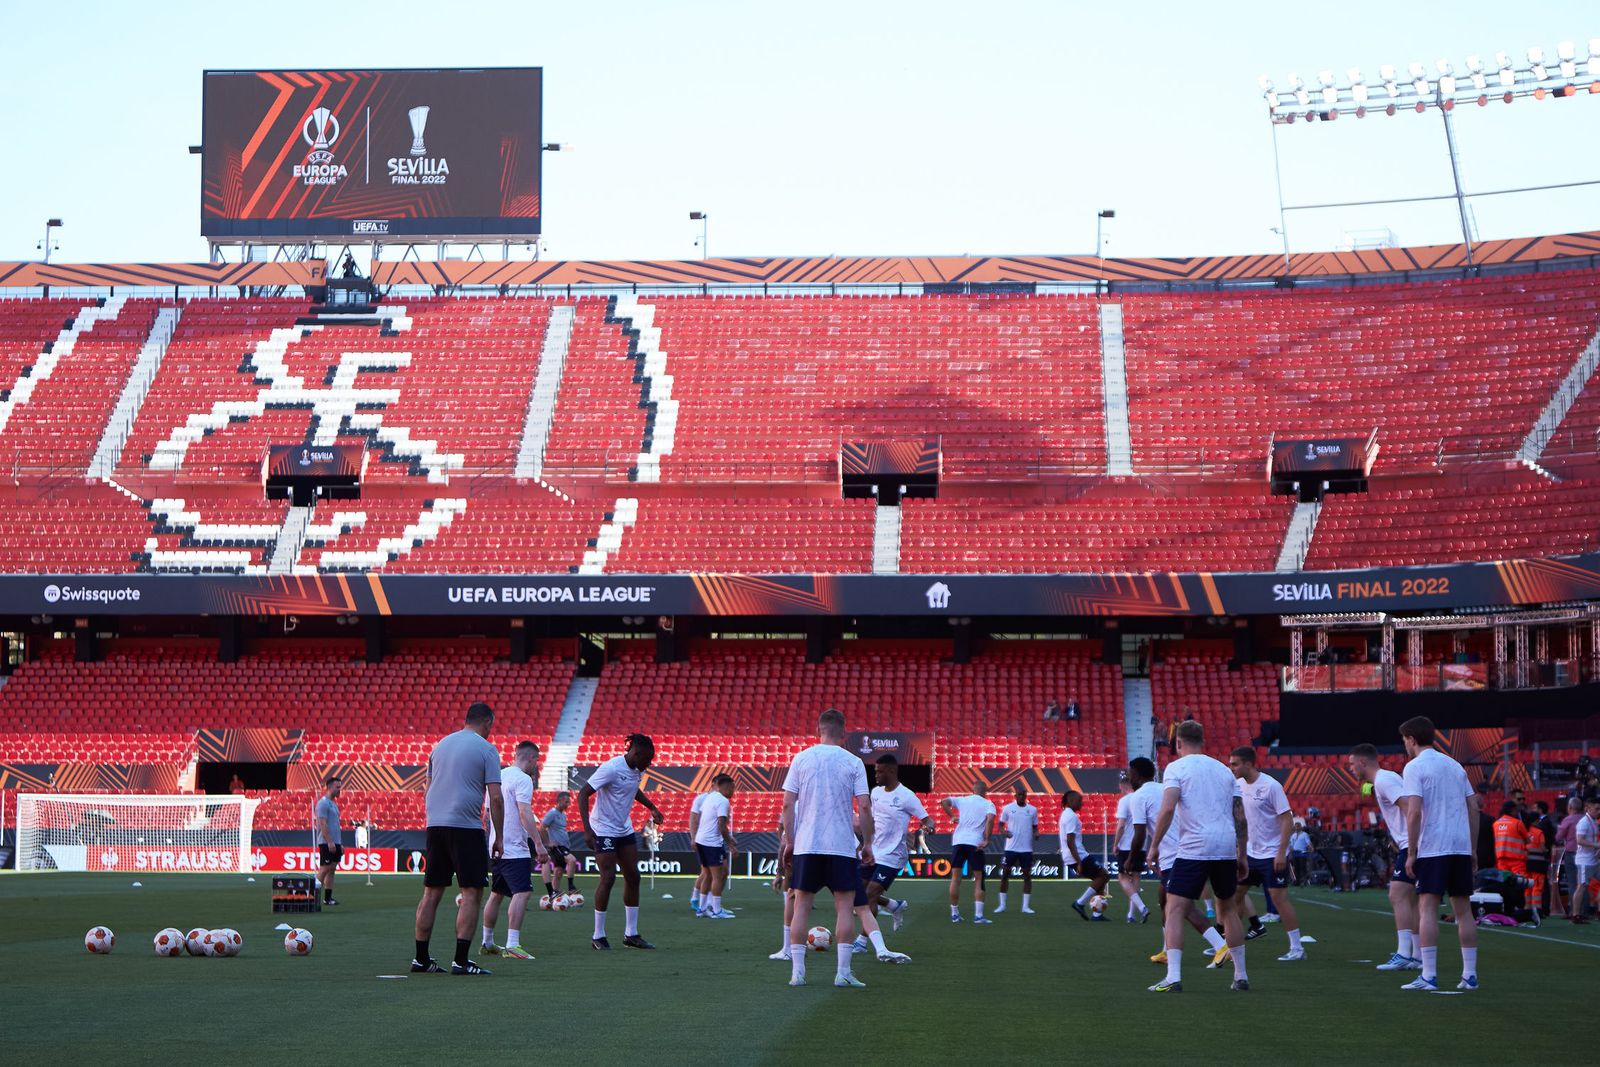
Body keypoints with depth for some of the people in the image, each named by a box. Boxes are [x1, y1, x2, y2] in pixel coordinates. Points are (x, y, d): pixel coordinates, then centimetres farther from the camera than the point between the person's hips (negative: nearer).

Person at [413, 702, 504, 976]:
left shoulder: (440, 745, 17)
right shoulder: (486, 749, -3)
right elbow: (495, 798, -7)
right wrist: (499, 837, -1)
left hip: (435, 825, 6)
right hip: (466, 827, -6)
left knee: (432, 892, 10)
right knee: (471, 891, -2)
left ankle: (421, 958, 13)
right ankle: (461, 960, -7)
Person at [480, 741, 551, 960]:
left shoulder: (499, 776, 15)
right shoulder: (522, 779, -11)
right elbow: (524, 812, -21)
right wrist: (539, 843, -23)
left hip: (496, 846, 10)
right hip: (515, 848, -10)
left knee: (496, 894, 18)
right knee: (522, 892, -14)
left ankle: (487, 942, 27)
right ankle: (512, 945, -23)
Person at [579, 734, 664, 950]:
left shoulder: (637, 770, 3)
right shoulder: (611, 768, -22)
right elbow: (583, 795, -23)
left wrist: (652, 807, 16)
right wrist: (587, 830, -29)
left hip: (625, 830, 8)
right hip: (604, 830, -8)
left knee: (633, 877, 5)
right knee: (608, 878, -11)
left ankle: (631, 934, 12)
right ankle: (598, 936, -1)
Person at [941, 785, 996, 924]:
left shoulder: (962, 800, 13)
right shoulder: (988, 804, 5)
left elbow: (944, 801, 3)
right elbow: (990, 819, -13)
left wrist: (952, 815, 11)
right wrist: (986, 840, -12)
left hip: (958, 841, 2)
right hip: (976, 843, -2)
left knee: (955, 878, 9)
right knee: (978, 880, 3)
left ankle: (954, 914, 11)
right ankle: (978, 915, -6)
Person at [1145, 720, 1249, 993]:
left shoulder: (1176, 767, 1)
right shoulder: (1224, 769, 17)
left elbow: (1168, 809, -13)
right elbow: (1240, 817, 15)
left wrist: (1154, 844, -7)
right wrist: (1242, 855, 20)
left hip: (1193, 848, -5)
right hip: (1227, 848, 5)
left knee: (1175, 910, -4)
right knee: (1228, 909, 20)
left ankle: (1173, 977, -16)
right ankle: (1241, 976, 22)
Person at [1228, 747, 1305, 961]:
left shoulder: (1271, 786, -16)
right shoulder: (1239, 785, 5)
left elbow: (1287, 819, -16)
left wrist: (1281, 852, -21)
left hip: (1272, 854, -7)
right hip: (1250, 853, 8)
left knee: (1279, 897, -8)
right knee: (1235, 893, 7)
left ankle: (1296, 949, -2)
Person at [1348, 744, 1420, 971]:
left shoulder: (1383, 780, -10)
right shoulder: (1385, 779, 22)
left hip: (1411, 845, -11)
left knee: (1398, 896, -15)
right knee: (1409, 900, 13)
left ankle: (1403, 954, -21)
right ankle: (1417, 957, 15)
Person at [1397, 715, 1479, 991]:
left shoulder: (1415, 767, -4)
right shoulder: (1455, 766, 16)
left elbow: (1414, 811, -14)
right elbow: (1474, 808, 15)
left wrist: (1411, 853, -10)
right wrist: (1473, 849, 19)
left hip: (1432, 847, -6)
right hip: (1461, 846, 6)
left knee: (1427, 907, -6)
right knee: (1463, 909, 9)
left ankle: (1429, 976, -12)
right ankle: (1470, 975, 9)